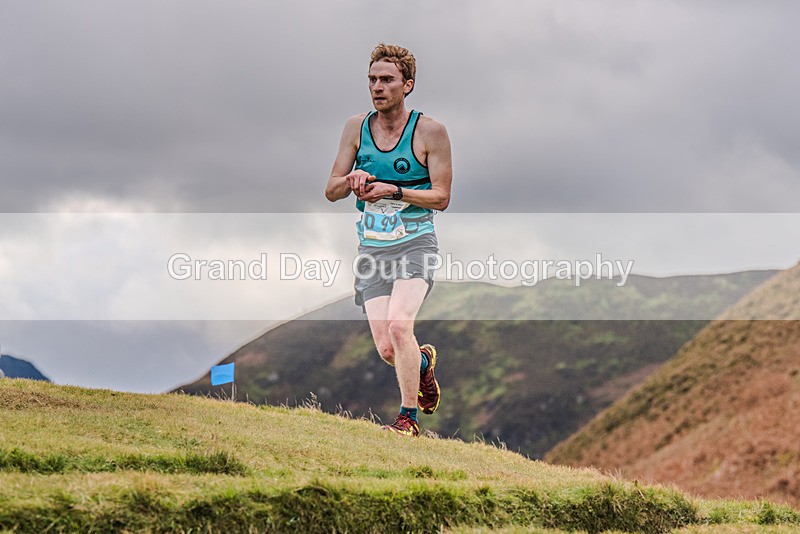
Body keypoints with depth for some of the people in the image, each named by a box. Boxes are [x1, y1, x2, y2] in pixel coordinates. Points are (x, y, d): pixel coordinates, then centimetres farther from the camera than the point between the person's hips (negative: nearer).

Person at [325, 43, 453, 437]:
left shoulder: (430, 131, -5)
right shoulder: (356, 127, 6)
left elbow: (441, 197, -6)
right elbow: (331, 191, 8)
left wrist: (394, 191, -20)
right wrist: (352, 180, -14)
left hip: (415, 244, -4)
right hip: (372, 249, 4)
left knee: (398, 324, -25)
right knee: (386, 349, -2)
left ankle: (408, 418, -9)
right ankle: (423, 361, 35)